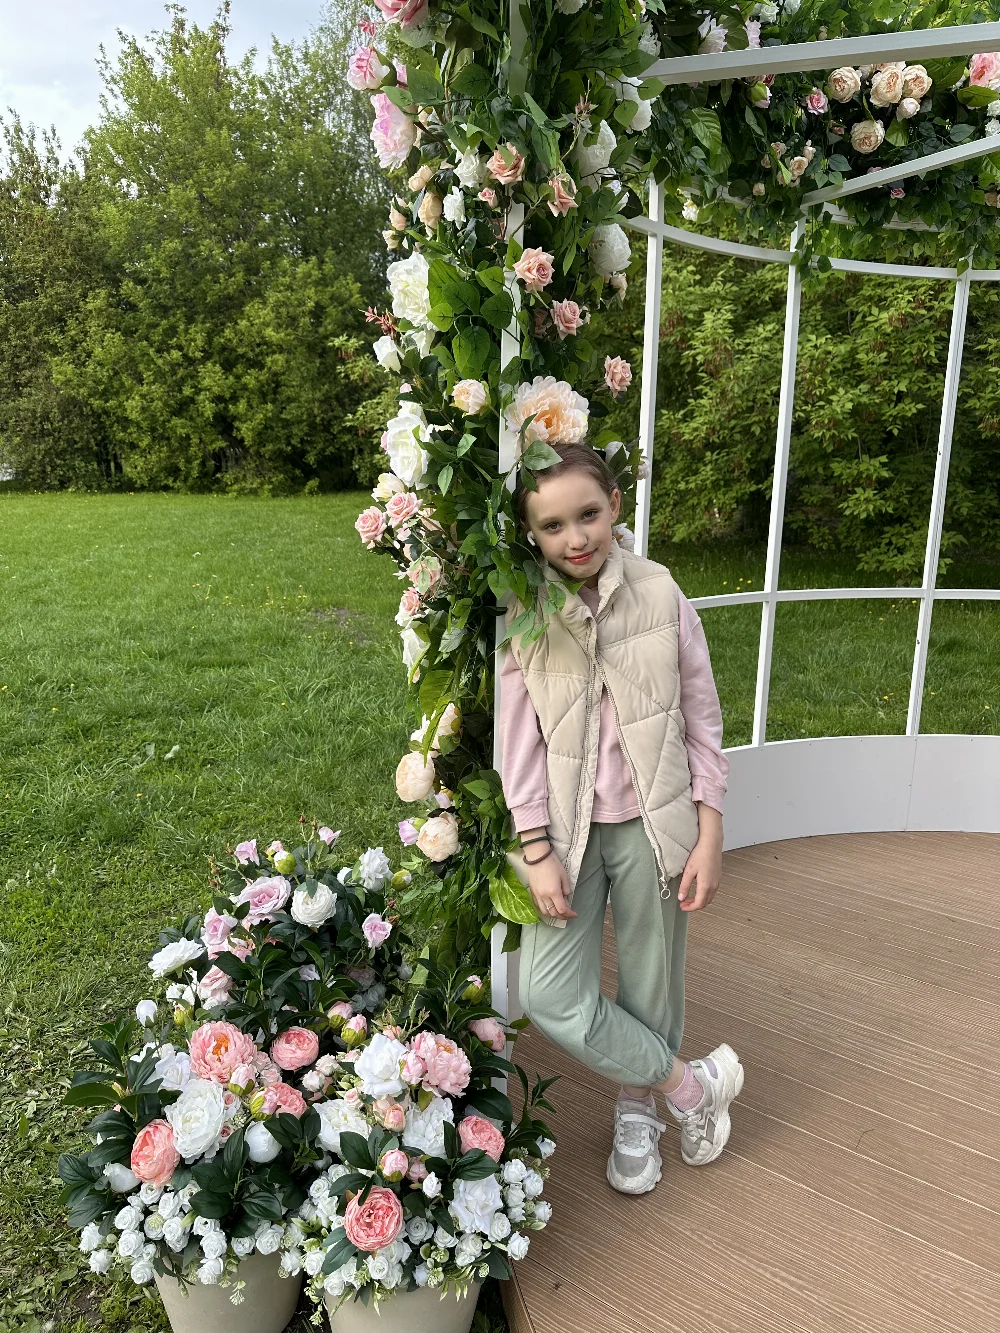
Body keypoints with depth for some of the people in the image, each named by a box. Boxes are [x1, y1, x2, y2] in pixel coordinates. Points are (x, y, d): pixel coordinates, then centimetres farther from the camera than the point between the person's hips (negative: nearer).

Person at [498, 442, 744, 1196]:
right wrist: (538, 853, -7)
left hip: (652, 823, 0)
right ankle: (692, 1084, 20)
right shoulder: (521, 615, -7)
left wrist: (709, 836, -3)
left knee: (650, 987, 13)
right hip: (569, 829, 1)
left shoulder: (660, 593, -8)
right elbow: (519, 739, -5)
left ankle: (638, 1110, 42)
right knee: (550, 998, -3)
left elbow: (702, 719, -2)